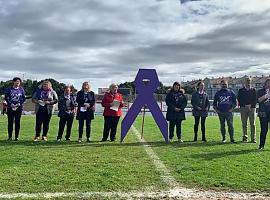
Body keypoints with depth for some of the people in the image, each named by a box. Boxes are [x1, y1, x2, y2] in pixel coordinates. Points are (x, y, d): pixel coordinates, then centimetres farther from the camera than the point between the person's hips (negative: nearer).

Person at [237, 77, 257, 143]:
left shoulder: (253, 90, 13)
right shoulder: (241, 90, 11)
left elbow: (255, 99, 6)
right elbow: (239, 99, 2)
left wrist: (250, 105, -9)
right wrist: (245, 105, -10)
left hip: (252, 108, 0)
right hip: (243, 108, 0)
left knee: (253, 124, -3)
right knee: (244, 124, 1)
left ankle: (253, 138, -1)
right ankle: (245, 137, 7)